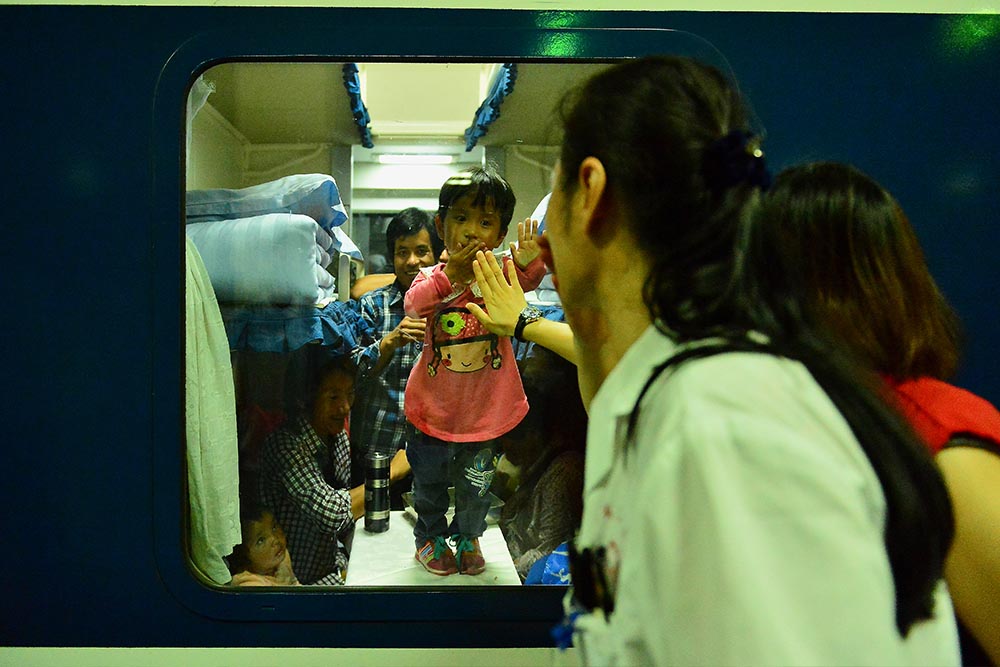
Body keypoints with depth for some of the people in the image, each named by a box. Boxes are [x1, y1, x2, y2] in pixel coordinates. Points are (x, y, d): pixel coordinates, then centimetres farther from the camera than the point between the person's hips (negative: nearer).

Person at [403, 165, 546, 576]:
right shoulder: (433, 276, -10)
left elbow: (527, 279, -33)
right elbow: (413, 304, -31)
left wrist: (526, 261, -56)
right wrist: (451, 273, -43)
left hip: (486, 406, 0)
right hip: (436, 404, 0)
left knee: (477, 481, 18)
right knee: (429, 479, 18)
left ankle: (468, 537, 44)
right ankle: (430, 537, 43)